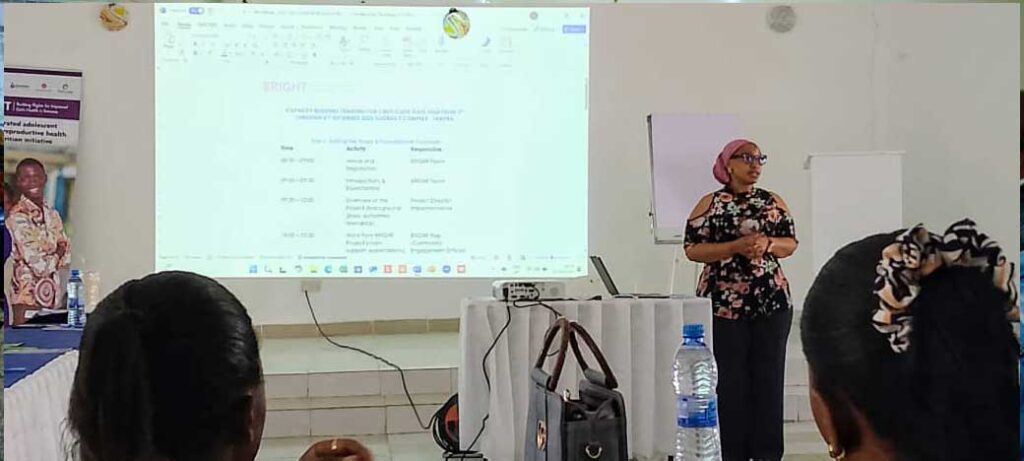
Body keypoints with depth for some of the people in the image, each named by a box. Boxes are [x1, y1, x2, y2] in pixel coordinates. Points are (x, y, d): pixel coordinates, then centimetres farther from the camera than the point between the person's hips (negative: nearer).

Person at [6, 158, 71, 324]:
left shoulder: (52, 214, 11)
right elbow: (37, 264, -16)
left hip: (52, 294, 6)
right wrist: (56, 256, 1)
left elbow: (66, 254, 12)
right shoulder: (17, 215, -11)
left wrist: (49, 259, -6)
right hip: (27, 295, -6)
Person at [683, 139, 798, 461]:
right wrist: (736, 246, -17)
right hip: (723, 304, -3)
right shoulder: (710, 203, 1)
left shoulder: (773, 201, 10)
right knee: (729, 380, 0)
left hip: (772, 301, 3)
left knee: (769, 377, 4)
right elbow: (692, 248, -4)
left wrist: (768, 244, -12)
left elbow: (791, 242, 10)